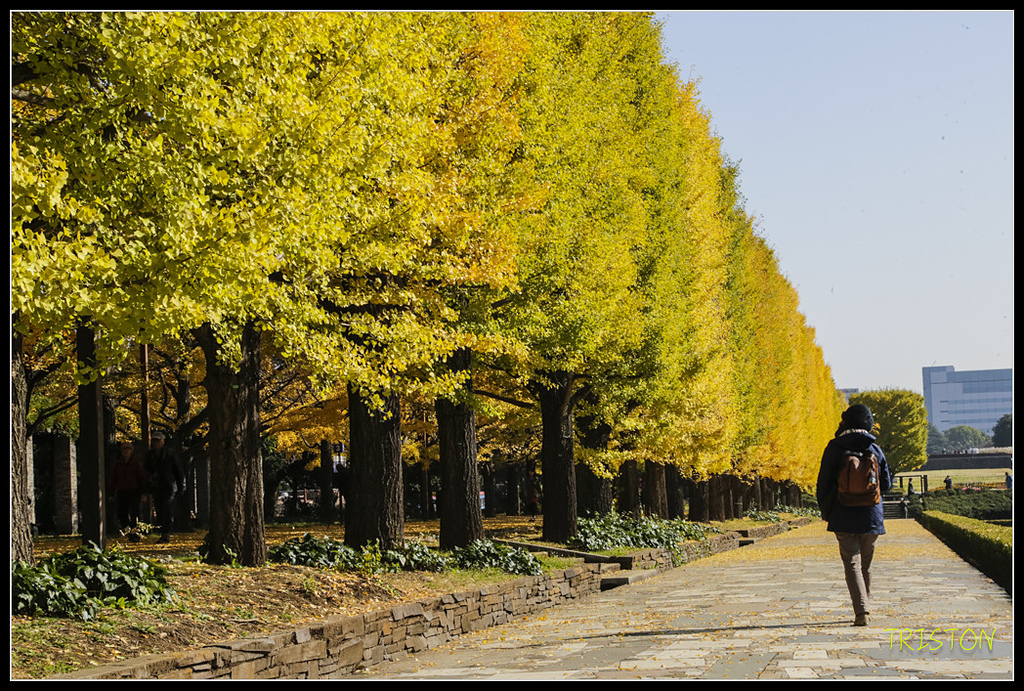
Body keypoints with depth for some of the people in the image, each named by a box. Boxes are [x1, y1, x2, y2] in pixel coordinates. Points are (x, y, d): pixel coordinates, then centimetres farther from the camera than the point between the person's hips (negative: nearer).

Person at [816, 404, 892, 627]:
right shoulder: (874, 449, 2)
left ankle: (861, 611, -19)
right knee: (865, 564, 16)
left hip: (844, 518, -2)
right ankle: (864, 607, 25)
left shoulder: (834, 448, -4)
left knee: (852, 564, -5)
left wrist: (825, 510, 12)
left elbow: (824, 483, -1)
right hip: (871, 516, 2)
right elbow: (886, 484, 7)